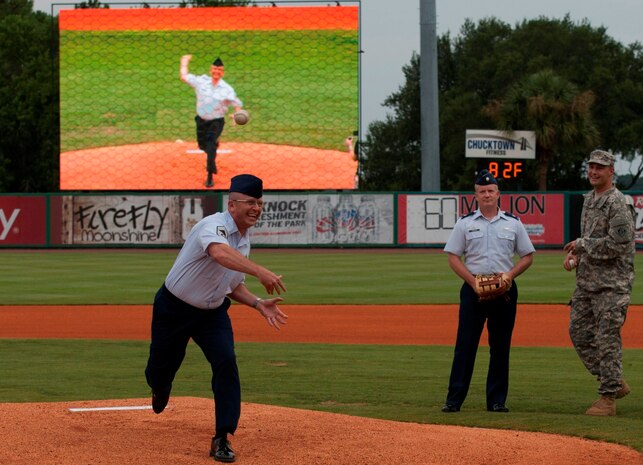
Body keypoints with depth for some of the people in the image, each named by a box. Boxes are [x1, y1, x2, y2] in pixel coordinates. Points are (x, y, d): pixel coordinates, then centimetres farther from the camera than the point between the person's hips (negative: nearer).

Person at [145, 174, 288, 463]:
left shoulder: (244, 241, 0)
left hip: (212, 311, 5)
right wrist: (260, 272, -65)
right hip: (173, 308, -5)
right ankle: (160, 389, 52)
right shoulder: (214, 226, -27)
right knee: (161, 367, 11)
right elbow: (220, 253, -51)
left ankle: (222, 439, -14)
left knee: (226, 361, -18)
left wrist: (258, 304, -6)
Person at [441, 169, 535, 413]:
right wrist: (473, 281, -11)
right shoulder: (465, 223, 5)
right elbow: (453, 258, 2)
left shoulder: (513, 224, 8)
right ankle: (454, 399, -4)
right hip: (473, 290, -1)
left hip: (505, 290, 1)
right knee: (465, 344, -5)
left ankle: (497, 400, 9)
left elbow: (527, 256, 10)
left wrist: (509, 275, -7)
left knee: (501, 347, 4)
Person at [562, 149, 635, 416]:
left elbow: (617, 244, -21)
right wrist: (575, 253, 6)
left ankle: (608, 397, -1)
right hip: (586, 280, 9)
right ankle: (615, 383, 22)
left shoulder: (618, 204, -13)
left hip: (611, 282, -9)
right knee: (579, 332, 10)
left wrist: (581, 244, -14)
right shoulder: (589, 199, 16)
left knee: (607, 337, -8)